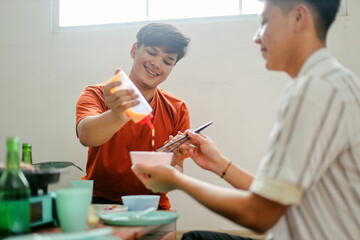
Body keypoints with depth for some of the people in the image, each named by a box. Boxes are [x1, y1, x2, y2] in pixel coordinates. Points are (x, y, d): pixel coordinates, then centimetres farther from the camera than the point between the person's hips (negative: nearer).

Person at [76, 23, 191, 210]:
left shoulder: (177, 110, 4)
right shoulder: (97, 95, -3)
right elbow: (86, 136, -27)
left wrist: (173, 166, -20)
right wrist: (117, 117, -48)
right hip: (98, 203, -2)